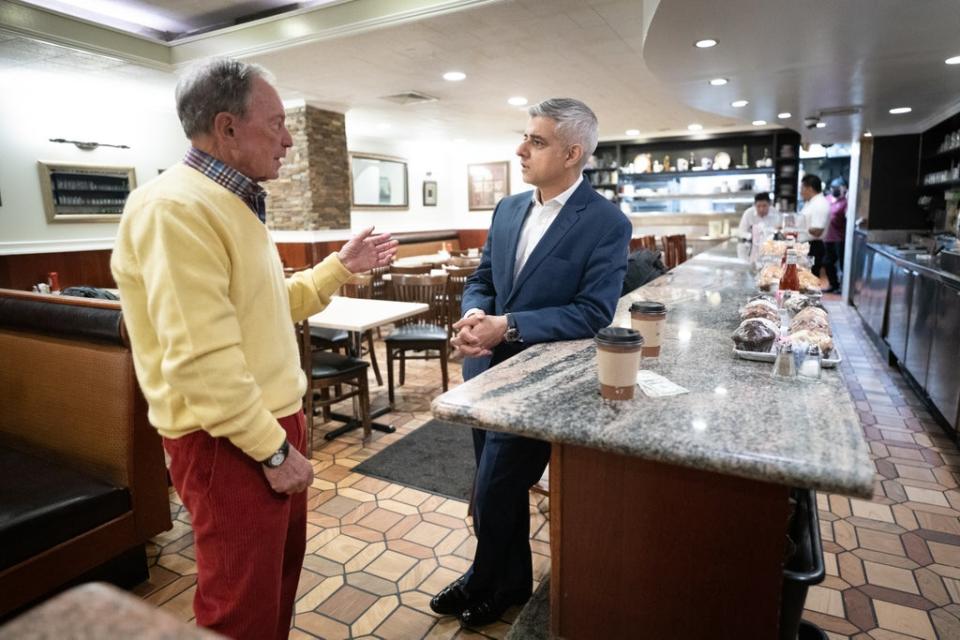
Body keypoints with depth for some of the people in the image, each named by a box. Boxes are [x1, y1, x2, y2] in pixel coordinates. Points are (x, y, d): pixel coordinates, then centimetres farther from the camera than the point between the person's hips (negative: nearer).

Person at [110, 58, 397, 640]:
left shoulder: (235, 203, 12)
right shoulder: (175, 207, -22)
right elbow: (201, 359, -27)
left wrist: (341, 267, 13)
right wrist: (273, 450, -20)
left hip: (277, 420, 10)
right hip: (230, 442, -10)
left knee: (282, 567, 26)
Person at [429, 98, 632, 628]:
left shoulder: (607, 223, -12)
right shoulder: (507, 209, 7)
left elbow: (593, 313, -19)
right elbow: (480, 280, 10)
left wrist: (508, 327, -24)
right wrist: (473, 315, -13)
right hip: (486, 371, 7)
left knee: (491, 494, 3)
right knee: (501, 489, 20)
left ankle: (488, 583, 34)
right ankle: (511, 580, 44)